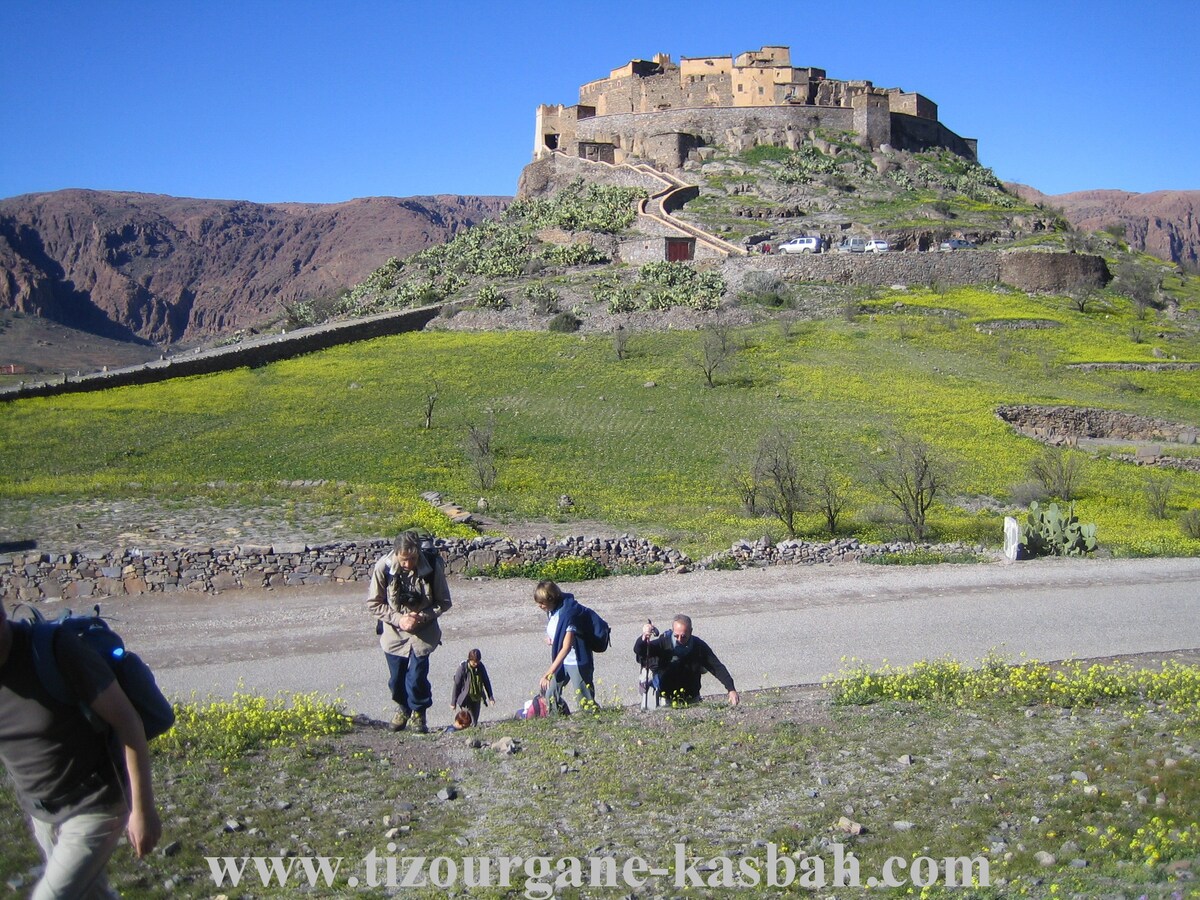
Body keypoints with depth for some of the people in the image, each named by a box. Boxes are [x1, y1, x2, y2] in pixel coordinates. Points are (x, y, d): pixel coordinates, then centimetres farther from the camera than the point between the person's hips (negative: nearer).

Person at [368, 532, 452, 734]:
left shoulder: (433, 567, -19)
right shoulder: (383, 567, -19)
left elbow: (444, 602, -5)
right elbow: (373, 603, -7)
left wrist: (422, 617, -20)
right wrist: (398, 619, -18)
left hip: (423, 632, -1)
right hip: (393, 632, 1)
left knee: (417, 678, -6)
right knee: (396, 678, 12)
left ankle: (418, 712, 23)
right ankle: (403, 707, 43)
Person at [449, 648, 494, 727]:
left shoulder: (481, 666, -7)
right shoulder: (463, 667, -19)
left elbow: (486, 682, 6)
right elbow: (456, 685, -12)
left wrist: (490, 696, 6)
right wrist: (453, 702, -7)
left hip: (476, 698, 4)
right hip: (465, 699, -4)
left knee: (474, 722, 9)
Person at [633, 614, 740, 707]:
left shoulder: (699, 646, -11)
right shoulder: (664, 643, -16)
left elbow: (717, 668, -9)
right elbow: (638, 651, -26)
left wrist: (731, 690, -19)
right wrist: (644, 638, -49)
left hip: (692, 699, 2)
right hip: (667, 700, -2)